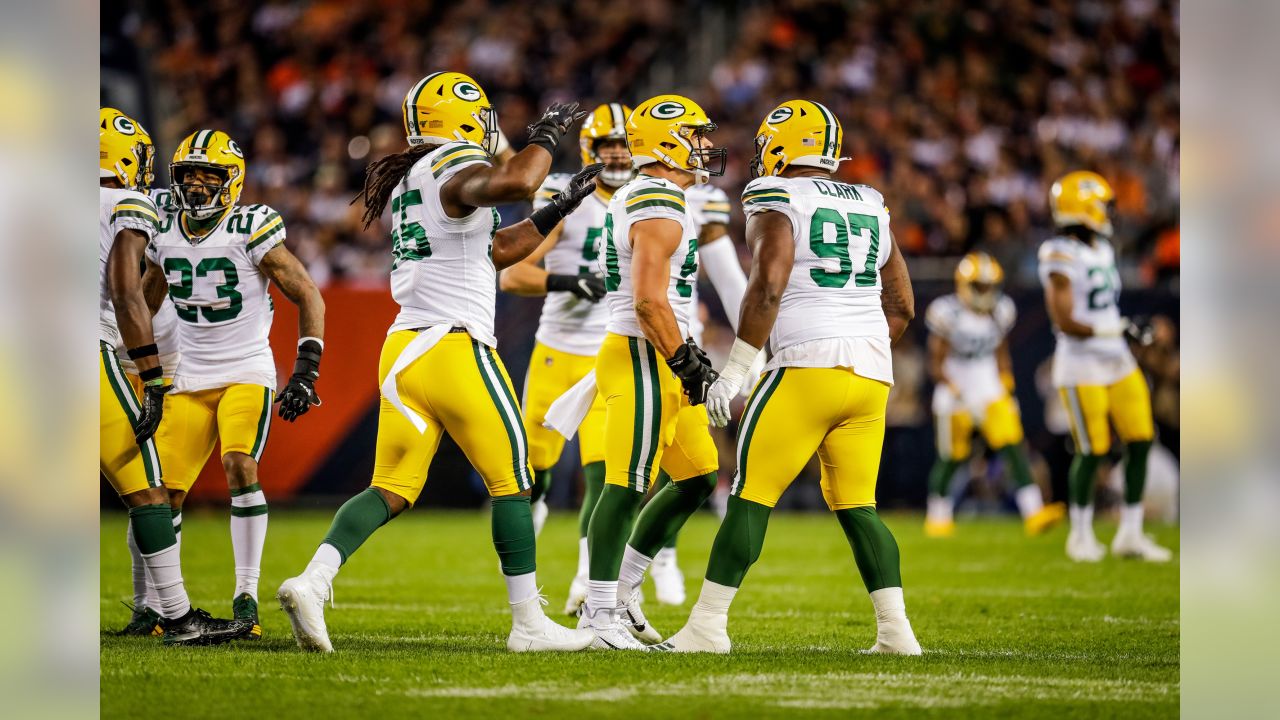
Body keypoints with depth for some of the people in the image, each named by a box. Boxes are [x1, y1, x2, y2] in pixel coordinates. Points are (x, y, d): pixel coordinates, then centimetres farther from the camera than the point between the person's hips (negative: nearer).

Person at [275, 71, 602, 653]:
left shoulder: (408, 184, 20)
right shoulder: (452, 167, -8)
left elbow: (489, 252, 29)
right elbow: (512, 183, -32)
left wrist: (559, 210, 29)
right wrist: (545, 139, -12)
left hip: (403, 349, 8)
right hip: (455, 347, -8)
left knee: (393, 489, 6)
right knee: (510, 481, 3)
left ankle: (312, 581, -14)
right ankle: (528, 624, 8)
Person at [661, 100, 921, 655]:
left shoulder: (777, 203, -1)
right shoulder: (871, 209, 19)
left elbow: (767, 288, -14)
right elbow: (902, 307, 20)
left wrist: (733, 373, -11)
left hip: (808, 367, -6)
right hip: (872, 375, 6)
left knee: (751, 496, -2)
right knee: (855, 505, 13)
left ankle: (707, 627, -4)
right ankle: (896, 630, 4)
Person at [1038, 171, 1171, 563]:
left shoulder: (1102, 249, 12)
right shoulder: (1062, 257, -15)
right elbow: (1064, 322, -19)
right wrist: (1115, 330, -20)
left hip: (1117, 361, 8)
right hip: (1082, 366, -8)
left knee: (1140, 442, 4)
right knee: (1092, 452, -4)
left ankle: (1130, 534, 12)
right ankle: (1081, 534, 14)